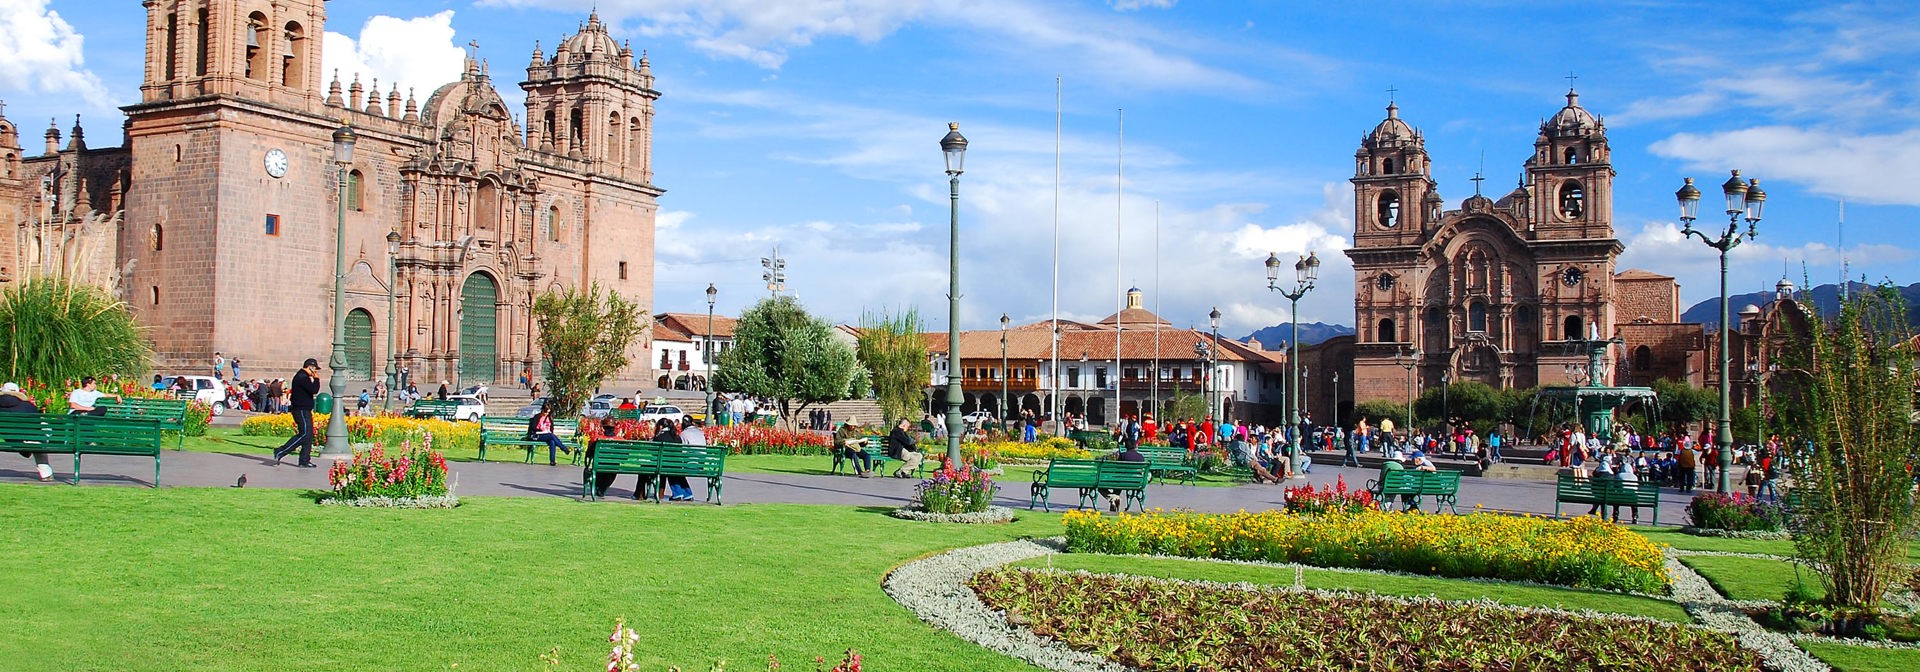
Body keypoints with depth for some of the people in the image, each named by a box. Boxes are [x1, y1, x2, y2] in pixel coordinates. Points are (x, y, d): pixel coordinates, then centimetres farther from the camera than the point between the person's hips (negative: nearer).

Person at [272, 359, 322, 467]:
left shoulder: (302, 376, 18)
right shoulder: (302, 377, -15)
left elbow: (310, 391, 22)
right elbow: (314, 390, -21)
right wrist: (316, 379, -9)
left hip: (305, 410, 11)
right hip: (301, 410, -11)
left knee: (309, 435, 8)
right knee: (304, 434, -14)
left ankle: (305, 461, 9)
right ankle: (280, 452, -10)